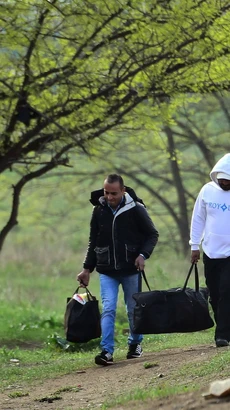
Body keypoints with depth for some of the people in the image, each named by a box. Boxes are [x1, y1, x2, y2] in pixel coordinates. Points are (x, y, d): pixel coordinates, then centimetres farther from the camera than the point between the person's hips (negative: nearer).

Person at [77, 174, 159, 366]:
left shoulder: (136, 209, -9)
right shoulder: (99, 211, 1)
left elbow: (152, 234, 1)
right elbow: (93, 242, 11)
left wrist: (143, 255, -15)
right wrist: (87, 269, 9)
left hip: (131, 270, -1)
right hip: (107, 271, 1)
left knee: (133, 309, 10)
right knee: (108, 309, -9)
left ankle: (135, 344, 30)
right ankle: (107, 351, -14)